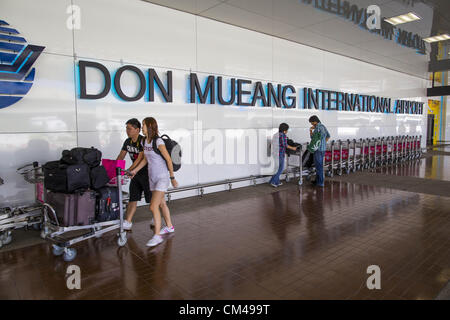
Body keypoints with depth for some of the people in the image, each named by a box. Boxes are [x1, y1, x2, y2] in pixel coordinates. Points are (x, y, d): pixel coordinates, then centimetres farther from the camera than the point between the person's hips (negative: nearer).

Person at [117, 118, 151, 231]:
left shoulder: (143, 141, -19)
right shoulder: (128, 142, 4)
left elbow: (140, 159, -25)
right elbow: (121, 156, 9)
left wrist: (128, 170, -30)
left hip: (146, 172, -6)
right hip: (136, 174, 7)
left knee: (152, 199, 6)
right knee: (133, 198, 6)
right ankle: (127, 222, 9)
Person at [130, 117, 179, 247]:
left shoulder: (158, 141, -18)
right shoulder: (145, 141, 6)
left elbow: (169, 160, -14)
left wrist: (172, 178, -11)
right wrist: (134, 171, 15)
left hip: (162, 178, -8)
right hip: (152, 177, 8)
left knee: (154, 206, -12)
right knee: (161, 204, 18)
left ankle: (157, 236, -3)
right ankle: (169, 226, 35)